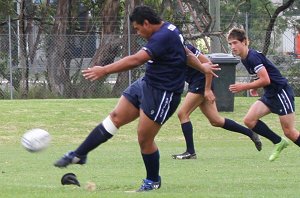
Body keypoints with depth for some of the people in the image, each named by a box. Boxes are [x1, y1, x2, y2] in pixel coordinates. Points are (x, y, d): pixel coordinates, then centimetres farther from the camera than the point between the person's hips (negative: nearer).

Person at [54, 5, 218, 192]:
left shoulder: (163, 37, -25)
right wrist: (201, 66, 39)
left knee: (144, 139, -2)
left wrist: (104, 70, -32)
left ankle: (153, 181, 21)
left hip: (163, 94, -10)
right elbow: (185, 52, 24)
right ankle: (78, 155, 5)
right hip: (147, 84, 10)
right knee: (115, 117, 4)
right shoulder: (168, 29, 7)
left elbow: (136, 60, -32)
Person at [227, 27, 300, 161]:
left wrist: (244, 87, -20)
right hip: (269, 95, 9)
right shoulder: (245, 59, 10)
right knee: (249, 120, -5)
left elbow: (265, 80, -25)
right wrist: (254, 86, 11)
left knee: (289, 132, -7)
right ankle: (279, 142, 6)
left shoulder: (253, 57, -19)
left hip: (281, 92, -9)